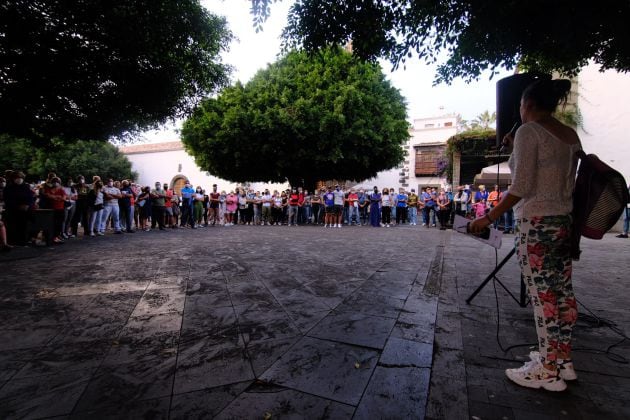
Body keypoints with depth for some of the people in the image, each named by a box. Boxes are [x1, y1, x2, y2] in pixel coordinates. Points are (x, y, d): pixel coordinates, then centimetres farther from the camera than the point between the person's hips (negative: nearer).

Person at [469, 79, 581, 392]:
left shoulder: (528, 131, -11)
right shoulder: (570, 134, 12)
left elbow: (521, 188, -18)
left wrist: (489, 218, -14)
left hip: (537, 223, -8)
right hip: (565, 220, 8)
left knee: (543, 296, 0)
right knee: (562, 292, 15)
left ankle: (548, 371, 13)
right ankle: (562, 360, 28)